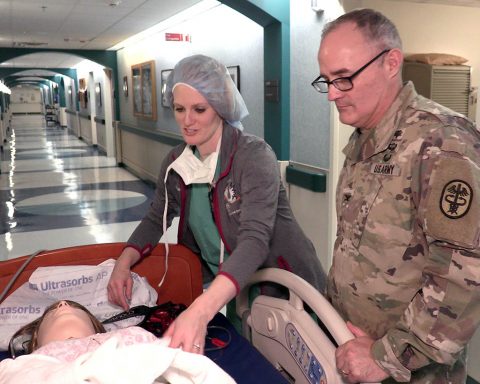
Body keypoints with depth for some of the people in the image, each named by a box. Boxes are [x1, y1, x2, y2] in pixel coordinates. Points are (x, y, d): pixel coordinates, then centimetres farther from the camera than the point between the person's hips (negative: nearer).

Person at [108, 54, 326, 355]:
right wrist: (124, 263, -11)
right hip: (234, 293, 5)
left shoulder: (255, 156, -24)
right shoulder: (176, 162, -4)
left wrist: (200, 312, -50)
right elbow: (156, 220, 9)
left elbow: (255, 239, -36)